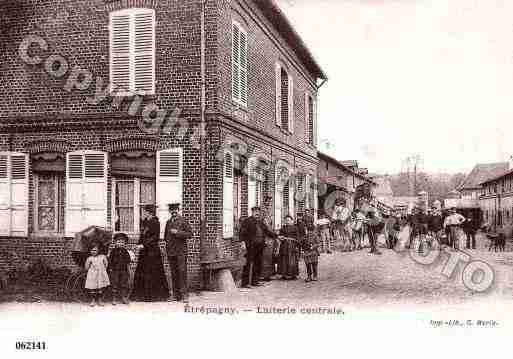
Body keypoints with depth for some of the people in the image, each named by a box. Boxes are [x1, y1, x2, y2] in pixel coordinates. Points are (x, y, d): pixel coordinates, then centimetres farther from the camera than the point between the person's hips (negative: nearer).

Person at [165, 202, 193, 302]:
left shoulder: (183, 221, 0)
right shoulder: (168, 222, 16)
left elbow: (190, 233, -7)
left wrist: (177, 232, -14)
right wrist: (167, 241, 10)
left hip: (181, 251, -5)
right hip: (171, 252, 5)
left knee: (182, 271, -9)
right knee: (174, 273, 6)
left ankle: (184, 294, -8)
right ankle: (176, 295, 10)